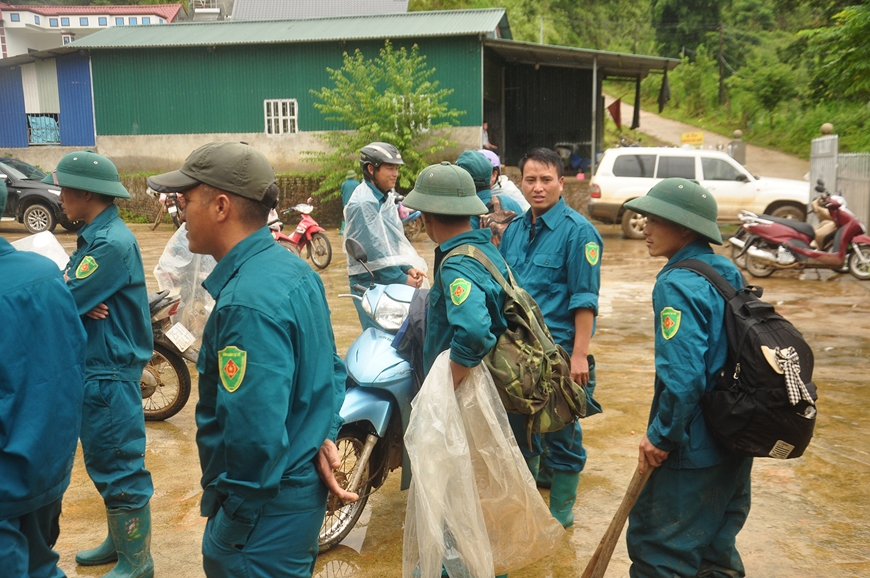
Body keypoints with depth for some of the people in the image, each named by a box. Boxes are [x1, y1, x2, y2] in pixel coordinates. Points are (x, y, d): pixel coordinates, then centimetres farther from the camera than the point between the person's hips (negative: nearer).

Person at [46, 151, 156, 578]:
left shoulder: (112, 243, -20)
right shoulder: (93, 237, 11)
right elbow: (69, 292, 7)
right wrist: (81, 302, -13)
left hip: (110, 376, -10)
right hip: (94, 370, 10)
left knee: (120, 468, 1)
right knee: (104, 464, 21)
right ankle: (119, 541, 37)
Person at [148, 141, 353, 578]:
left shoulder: (248, 304, -27)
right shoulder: (294, 269, 4)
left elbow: (253, 434, -29)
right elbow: (331, 369, 11)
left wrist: (228, 525, -17)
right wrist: (323, 436, 4)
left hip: (267, 509, -9)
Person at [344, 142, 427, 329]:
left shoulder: (385, 197, 11)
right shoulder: (363, 202, -17)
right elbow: (375, 250, -20)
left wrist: (407, 268, 1)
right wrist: (402, 280, -17)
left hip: (389, 279, 9)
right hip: (369, 282, -9)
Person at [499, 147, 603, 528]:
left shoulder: (577, 230, -11)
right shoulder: (514, 230, 10)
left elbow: (584, 299, -15)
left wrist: (579, 354, -20)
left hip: (558, 352, -7)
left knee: (560, 437, 5)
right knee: (518, 428, 19)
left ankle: (561, 512, 22)